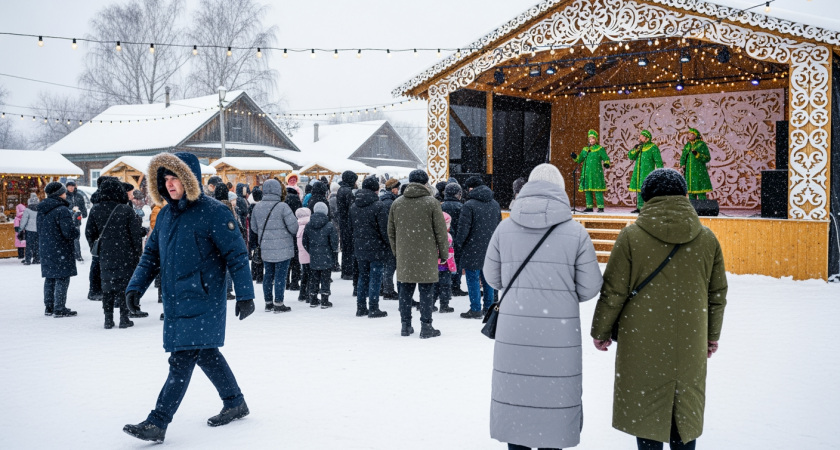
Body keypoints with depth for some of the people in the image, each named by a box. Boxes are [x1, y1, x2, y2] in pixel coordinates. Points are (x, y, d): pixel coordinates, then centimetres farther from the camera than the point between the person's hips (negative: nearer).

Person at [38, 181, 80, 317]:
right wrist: (76, 229, -2)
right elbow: (69, 232, -21)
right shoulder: (62, 210, -18)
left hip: (45, 249, 9)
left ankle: (49, 307, 22)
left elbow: (40, 230, 17)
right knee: (62, 279, -3)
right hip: (61, 250, -8)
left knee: (49, 279, 16)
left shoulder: (42, 209, 10)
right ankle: (59, 309, -3)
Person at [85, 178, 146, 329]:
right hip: (125, 255, -3)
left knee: (107, 286, 10)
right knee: (124, 284, 4)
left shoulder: (95, 211, 0)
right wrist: (138, 253, 2)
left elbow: (89, 233, 8)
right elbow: (136, 233, -7)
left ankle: (108, 319, 12)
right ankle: (124, 317, 6)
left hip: (105, 256, 3)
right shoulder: (126, 210, -9)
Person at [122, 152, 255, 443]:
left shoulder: (214, 213, -12)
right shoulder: (165, 215, 10)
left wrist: (245, 294, -15)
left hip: (203, 304, -8)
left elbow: (237, 255, -12)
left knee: (182, 361, -9)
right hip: (175, 304, 8)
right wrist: (135, 287, 4)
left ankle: (157, 424, -5)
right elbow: (151, 255, 16)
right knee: (206, 355, 16)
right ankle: (235, 404, 32)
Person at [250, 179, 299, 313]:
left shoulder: (257, 207, 1)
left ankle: (268, 302, 22)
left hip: (265, 248, 5)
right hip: (282, 248, -5)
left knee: (268, 274, 15)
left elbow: (253, 227, 9)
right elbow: (293, 226, -14)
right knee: (280, 275, 1)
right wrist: (293, 235, 8)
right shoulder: (282, 207, -16)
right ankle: (278, 304, 4)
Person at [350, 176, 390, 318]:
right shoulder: (378, 206, -15)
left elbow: (352, 226, 13)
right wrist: (388, 243, -2)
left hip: (359, 248, 6)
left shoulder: (354, 206, 6)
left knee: (363, 276, 15)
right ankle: (373, 309, 3)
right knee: (375, 277, 1)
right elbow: (384, 228, -14)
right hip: (375, 248, -6)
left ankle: (361, 307, 19)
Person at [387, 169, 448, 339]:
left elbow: (391, 231, 12)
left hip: (404, 255, 4)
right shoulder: (431, 202, -5)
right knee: (426, 290, 2)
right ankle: (426, 327, 4)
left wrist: (396, 252, 22)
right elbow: (440, 231, -4)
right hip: (426, 255, -4)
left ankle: (406, 325, 17)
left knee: (405, 290, 11)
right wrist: (444, 253, 5)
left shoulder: (397, 203, 6)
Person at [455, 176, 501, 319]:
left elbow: (463, 228, -15)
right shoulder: (495, 204, 9)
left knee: (473, 279, 1)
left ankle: (475, 309, 2)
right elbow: (499, 226, 16)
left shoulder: (469, 205, -14)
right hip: (490, 249, 7)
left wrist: (458, 244, -3)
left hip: (473, 249, -6)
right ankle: (489, 307, 20)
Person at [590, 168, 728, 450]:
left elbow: (613, 292, -7)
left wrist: (600, 331, 6)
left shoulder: (631, 236, -9)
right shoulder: (707, 239, 2)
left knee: (646, 409, 8)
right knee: (686, 412, 15)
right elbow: (717, 294, 10)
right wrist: (712, 336, 23)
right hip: (690, 345, 3)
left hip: (643, 345, -3)